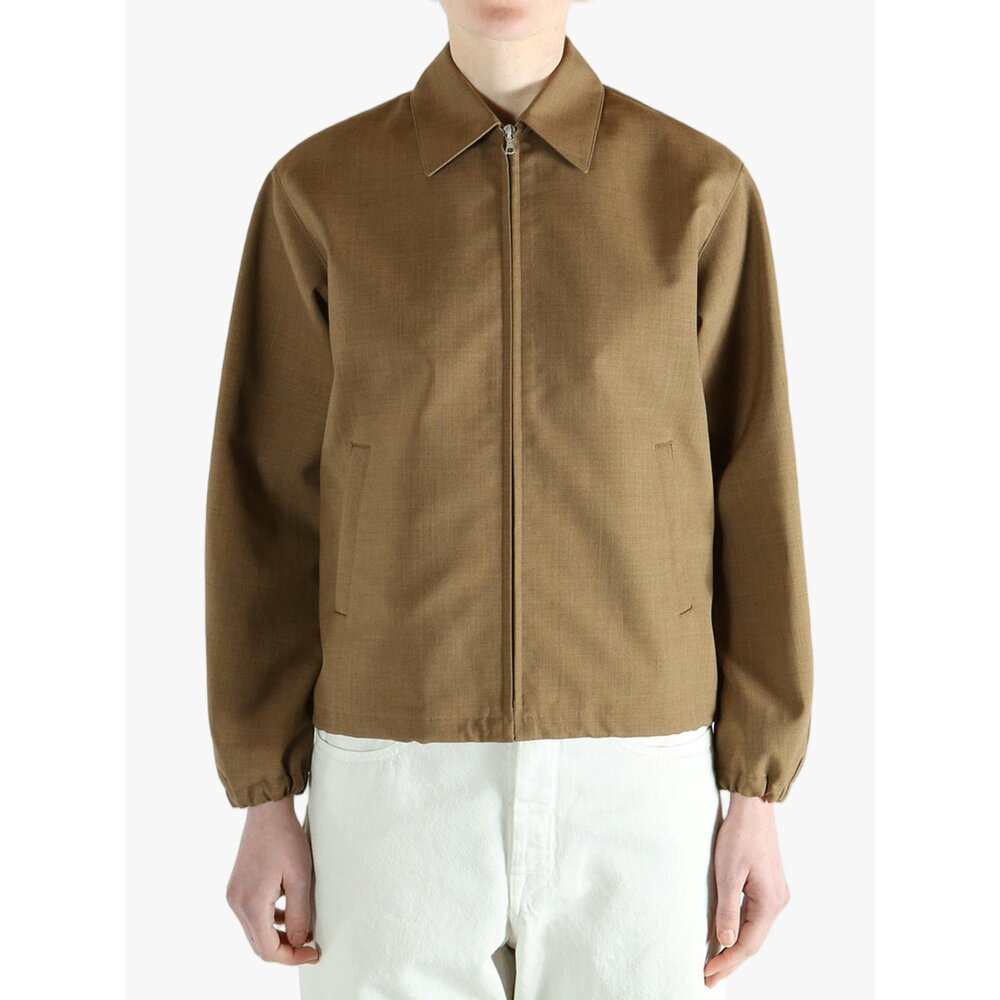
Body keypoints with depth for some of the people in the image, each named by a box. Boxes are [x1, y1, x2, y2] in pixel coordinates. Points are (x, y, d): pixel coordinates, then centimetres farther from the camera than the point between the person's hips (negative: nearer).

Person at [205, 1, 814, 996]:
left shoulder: (702, 190, 1)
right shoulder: (318, 192, 2)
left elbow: (749, 497, 2)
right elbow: (267, 505, 2)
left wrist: (756, 794, 0)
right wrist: (264, 800, 1)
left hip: (631, 783, 0)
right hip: (397, 786, 0)